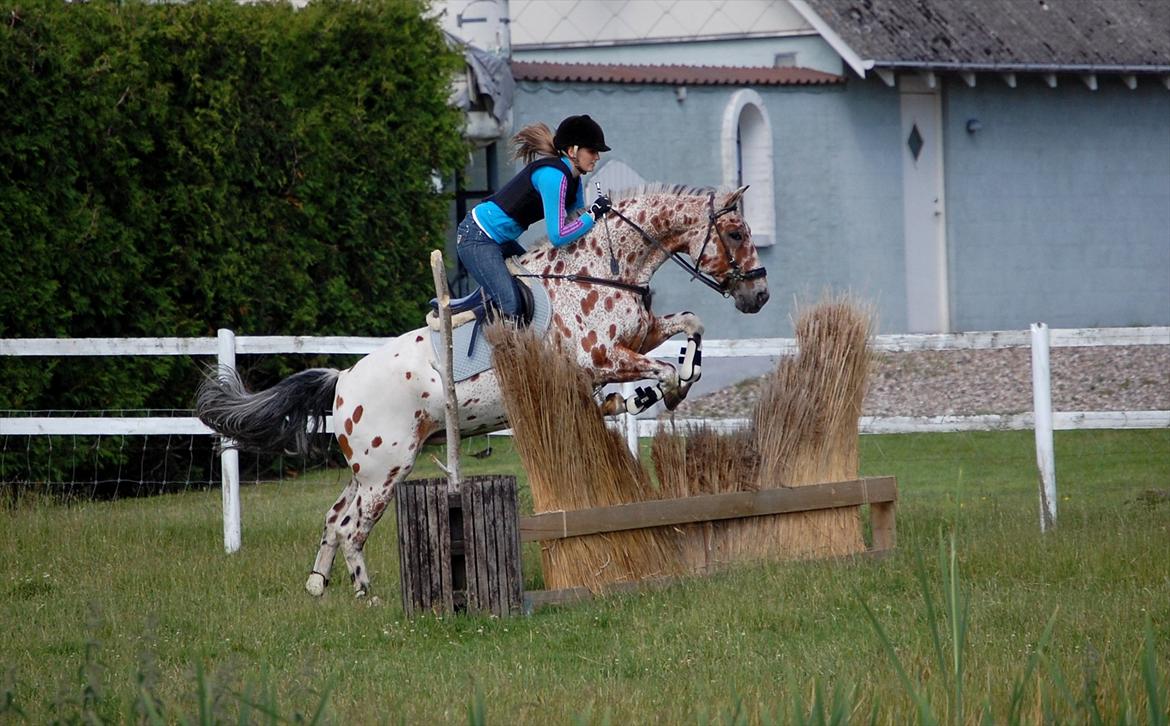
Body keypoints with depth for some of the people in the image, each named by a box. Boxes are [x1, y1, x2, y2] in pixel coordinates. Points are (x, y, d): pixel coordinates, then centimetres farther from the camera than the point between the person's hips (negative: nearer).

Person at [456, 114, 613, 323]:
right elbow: (558, 236, -24)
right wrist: (593, 214, -18)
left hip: (500, 241, 11)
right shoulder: (554, 175, -22)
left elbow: (575, 221, 13)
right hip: (477, 239, -11)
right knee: (512, 309, -19)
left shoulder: (573, 179, 9)